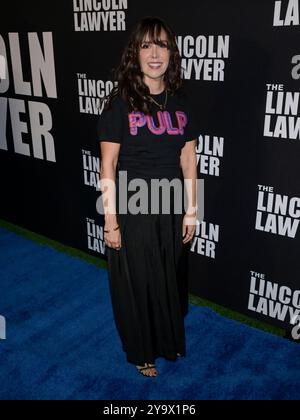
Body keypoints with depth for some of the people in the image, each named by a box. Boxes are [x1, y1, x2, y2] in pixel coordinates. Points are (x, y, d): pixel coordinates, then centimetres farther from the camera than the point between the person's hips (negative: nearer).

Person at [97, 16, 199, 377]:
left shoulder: (180, 102, 2)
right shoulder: (119, 103, -10)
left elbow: (188, 161, 5)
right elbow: (108, 167, -11)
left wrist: (191, 212, 5)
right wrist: (110, 222, -11)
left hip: (170, 210, 4)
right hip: (132, 212, -4)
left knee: (170, 278, 19)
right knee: (137, 282, 12)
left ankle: (170, 340, 46)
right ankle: (142, 351, 37)